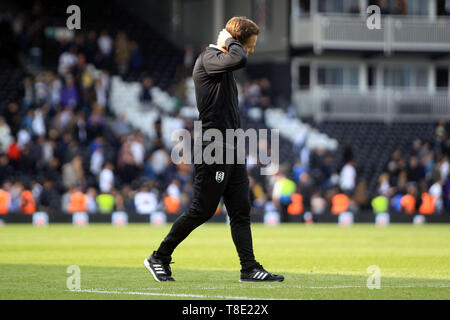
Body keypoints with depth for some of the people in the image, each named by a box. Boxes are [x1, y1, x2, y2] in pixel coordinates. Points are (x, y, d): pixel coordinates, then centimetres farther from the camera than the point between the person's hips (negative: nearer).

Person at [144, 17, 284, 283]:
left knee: (241, 211, 4)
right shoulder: (209, 59, -10)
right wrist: (230, 41, -12)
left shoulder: (223, 64, 20)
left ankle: (250, 268, 3)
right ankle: (160, 258, 6)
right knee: (202, 210, -5)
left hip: (231, 151, 10)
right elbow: (239, 59, -32)